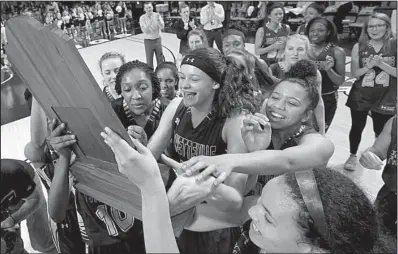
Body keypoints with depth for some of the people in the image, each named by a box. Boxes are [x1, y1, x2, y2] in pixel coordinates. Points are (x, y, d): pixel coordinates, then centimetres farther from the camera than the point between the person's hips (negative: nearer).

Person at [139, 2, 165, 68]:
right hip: (148, 41, -2)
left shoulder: (157, 15, -2)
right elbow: (145, 30, -19)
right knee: (149, 62, 4)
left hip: (157, 40, 2)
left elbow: (162, 27, -14)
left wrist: (158, 20, -32)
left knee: (160, 60, 10)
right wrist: (150, 21, -31)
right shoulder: (142, 18, -7)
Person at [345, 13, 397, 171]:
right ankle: (353, 156, 29)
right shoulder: (359, 47, -2)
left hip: (385, 97, 0)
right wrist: (368, 66, -21)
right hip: (361, 95, 0)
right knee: (357, 127, 10)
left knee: (381, 131, 10)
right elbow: (355, 73, -4)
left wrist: (381, 64, -20)